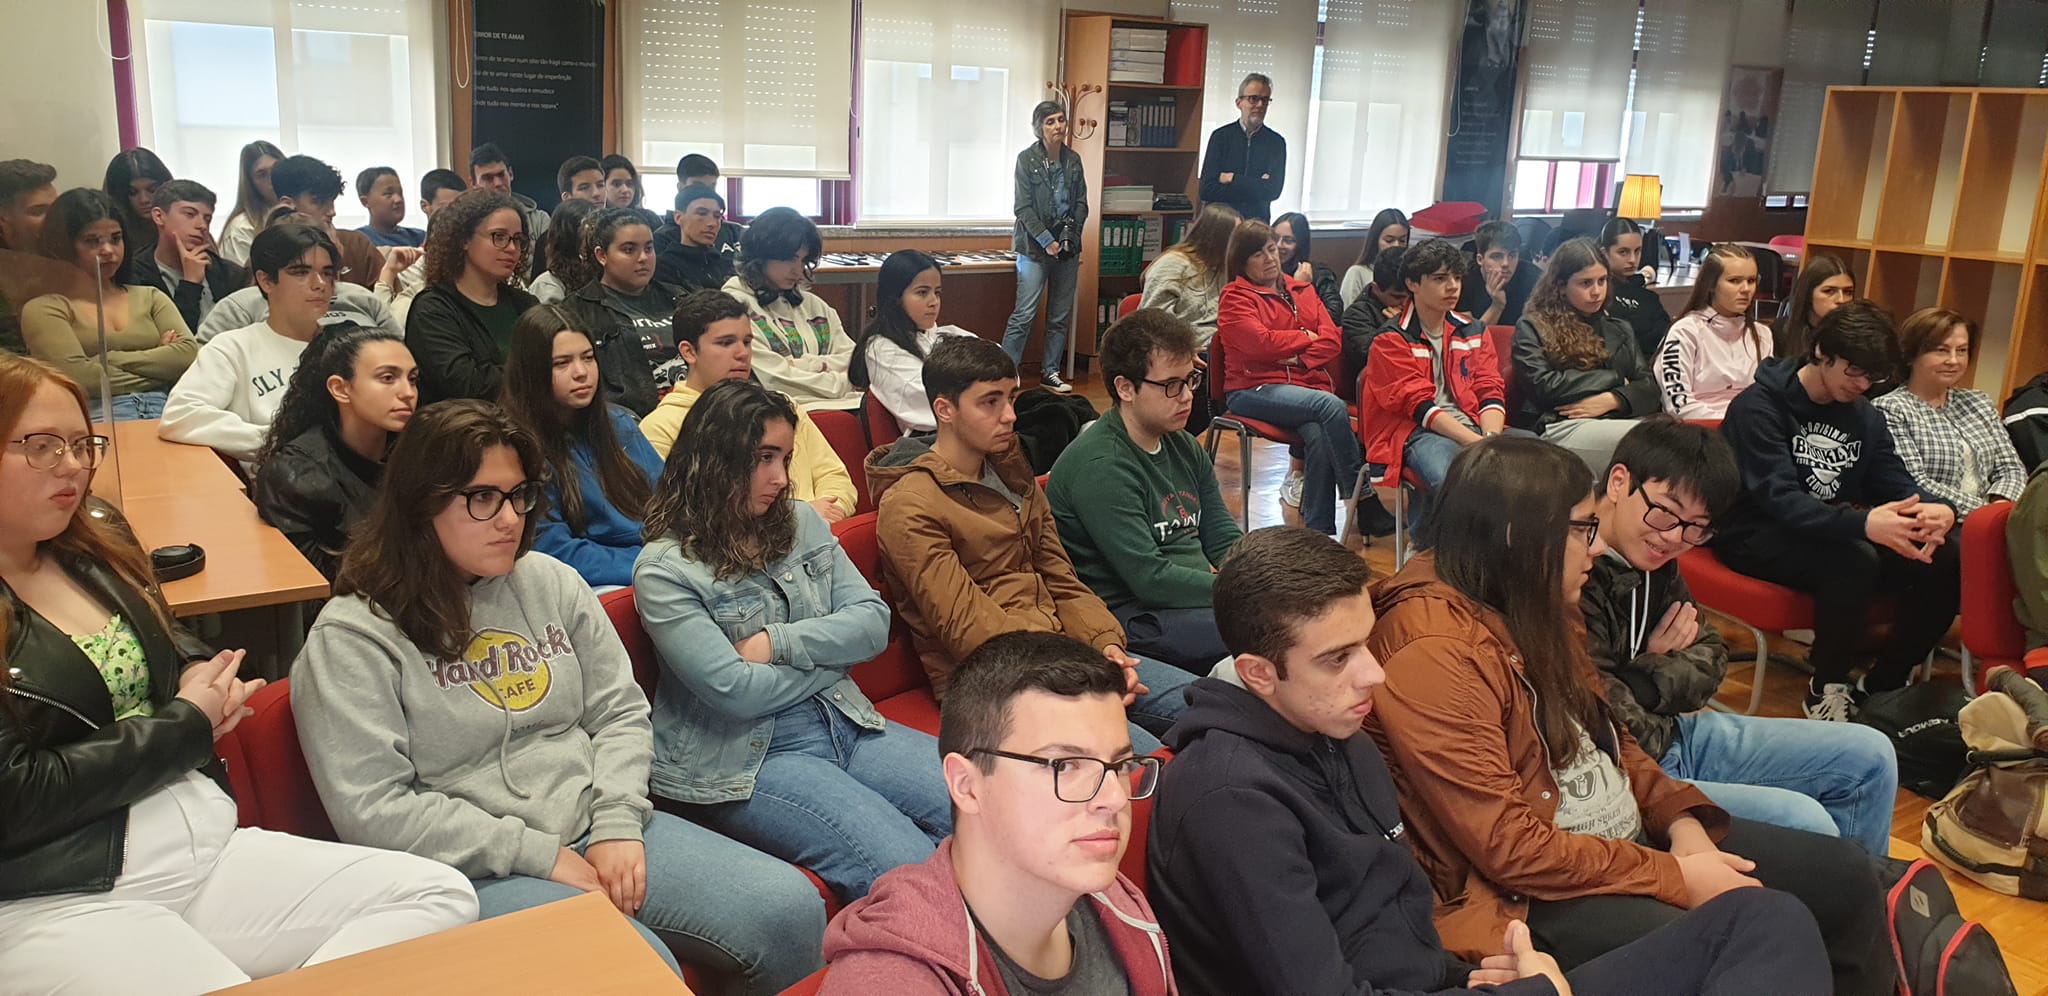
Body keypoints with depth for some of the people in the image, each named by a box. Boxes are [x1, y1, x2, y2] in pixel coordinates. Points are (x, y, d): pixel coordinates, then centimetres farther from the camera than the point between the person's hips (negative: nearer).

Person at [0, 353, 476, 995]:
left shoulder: (95, 556, 16)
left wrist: (203, 673, 10)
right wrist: (187, 724, -4)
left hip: (209, 846, 8)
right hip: (58, 902, -8)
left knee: (440, 896, -10)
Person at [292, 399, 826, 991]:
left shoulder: (551, 582, 10)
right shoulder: (352, 638, -6)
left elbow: (622, 713, 12)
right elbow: (373, 812, -12)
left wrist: (617, 822, -5)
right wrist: (537, 853, -13)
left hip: (596, 834, 6)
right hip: (474, 872, -5)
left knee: (790, 909, -10)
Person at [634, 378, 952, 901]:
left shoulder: (802, 523, 10)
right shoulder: (664, 569, -9)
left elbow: (873, 622, 3)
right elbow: (734, 691, -16)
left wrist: (778, 642, -12)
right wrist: (829, 652, -3)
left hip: (844, 721, 7)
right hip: (744, 759, -6)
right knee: (908, 868, -27)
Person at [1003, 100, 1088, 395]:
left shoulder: (1073, 160, 9)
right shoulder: (1027, 159, -5)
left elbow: (1081, 202, 12)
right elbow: (1024, 208, -9)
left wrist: (1071, 230, -4)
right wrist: (1046, 240, -14)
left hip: (1067, 248, 5)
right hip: (1035, 247, -5)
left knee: (1061, 317, 9)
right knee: (1024, 314, -9)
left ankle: (1050, 373, 20)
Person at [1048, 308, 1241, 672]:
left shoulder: (1184, 448, 13)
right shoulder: (1100, 466, -15)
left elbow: (1225, 540, 14)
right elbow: (1150, 579, -20)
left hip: (1192, 597, 9)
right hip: (1131, 617, -9)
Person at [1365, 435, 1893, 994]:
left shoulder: (1531, 611, 5)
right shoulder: (1432, 654, -26)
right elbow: (1509, 847, -26)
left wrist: (1681, 821, -2)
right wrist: (1675, 879, -18)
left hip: (1630, 838, 10)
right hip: (1540, 893, -10)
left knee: (1844, 874, 10)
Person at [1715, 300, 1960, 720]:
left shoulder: (1866, 417, 12)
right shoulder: (1759, 407, -13)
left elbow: (1896, 483, 3)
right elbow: (1779, 498, -25)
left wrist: (1937, 510, -23)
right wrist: (1863, 524, -43)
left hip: (1833, 532, 7)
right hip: (1757, 535, -7)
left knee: (1943, 560, -16)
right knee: (1856, 560, -35)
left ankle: (1883, 682, 1)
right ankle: (1827, 687, -15)